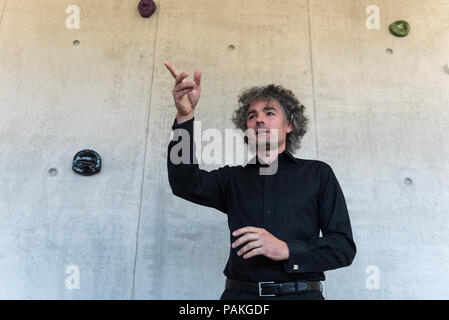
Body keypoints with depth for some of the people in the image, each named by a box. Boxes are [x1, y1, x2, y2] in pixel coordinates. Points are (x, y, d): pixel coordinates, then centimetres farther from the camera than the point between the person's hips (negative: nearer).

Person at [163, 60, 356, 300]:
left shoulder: (318, 173, 7)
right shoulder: (233, 177, 12)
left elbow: (344, 246, 2)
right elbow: (186, 185, -7)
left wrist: (286, 250, -14)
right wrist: (185, 115, -17)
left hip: (300, 292, 0)